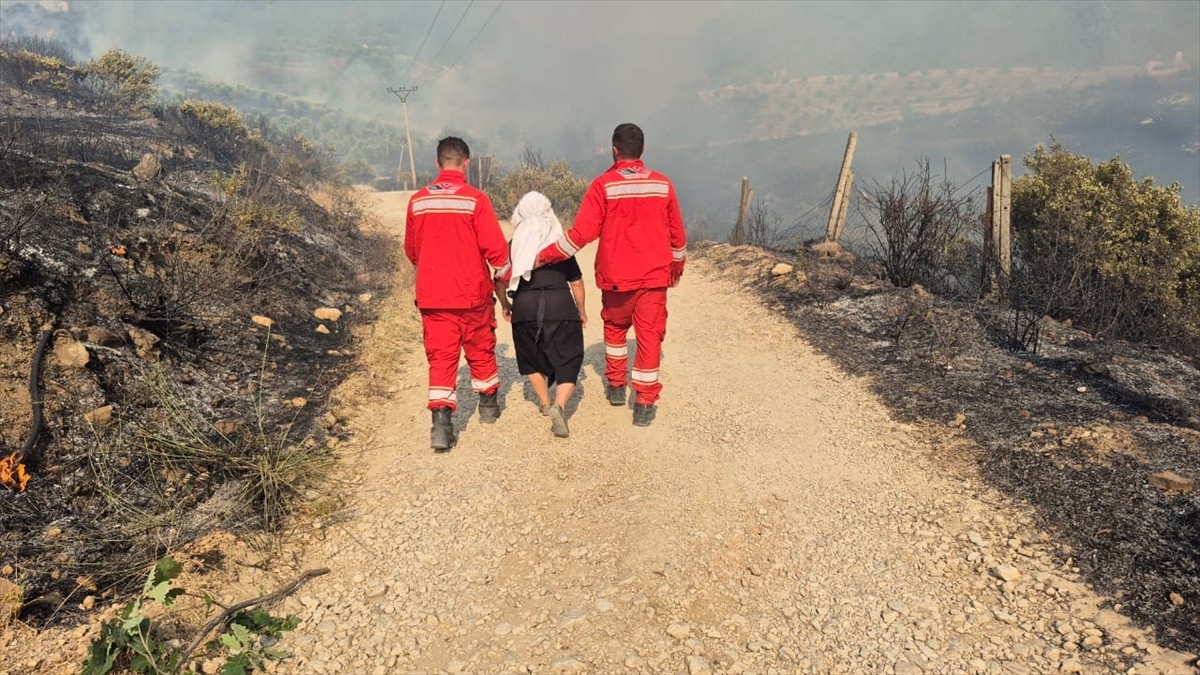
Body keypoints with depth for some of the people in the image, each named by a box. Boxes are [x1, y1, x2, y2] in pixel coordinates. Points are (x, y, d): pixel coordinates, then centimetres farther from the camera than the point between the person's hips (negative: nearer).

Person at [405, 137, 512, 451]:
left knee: (440, 356, 5)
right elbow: (495, 247, -12)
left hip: (431, 295, 2)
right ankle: (488, 404, 36)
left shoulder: (418, 200, 0)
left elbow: (411, 250, 12)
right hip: (472, 293, -2)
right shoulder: (475, 199, -12)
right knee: (480, 350, 18)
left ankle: (441, 422, -6)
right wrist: (503, 276, 7)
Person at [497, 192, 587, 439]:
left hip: (525, 308, 2)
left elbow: (500, 279, 5)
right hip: (560, 305, -1)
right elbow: (576, 281, 5)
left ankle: (545, 402, 34)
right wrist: (581, 310, 19)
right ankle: (559, 405, -20)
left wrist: (505, 305, 23)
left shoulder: (513, 246, 4)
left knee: (532, 358, 23)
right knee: (568, 360, 3)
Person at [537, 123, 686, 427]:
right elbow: (677, 233, 8)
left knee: (615, 327, 22)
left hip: (615, 276, -1)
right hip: (654, 276, 1)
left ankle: (616, 386, 31)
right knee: (649, 335, 4)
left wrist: (544, 256, -7)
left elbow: (582, 233, -15)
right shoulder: (662, 184, 0)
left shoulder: (603, 185, -9)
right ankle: (644, 404, 4)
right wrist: (677, 266, 24)